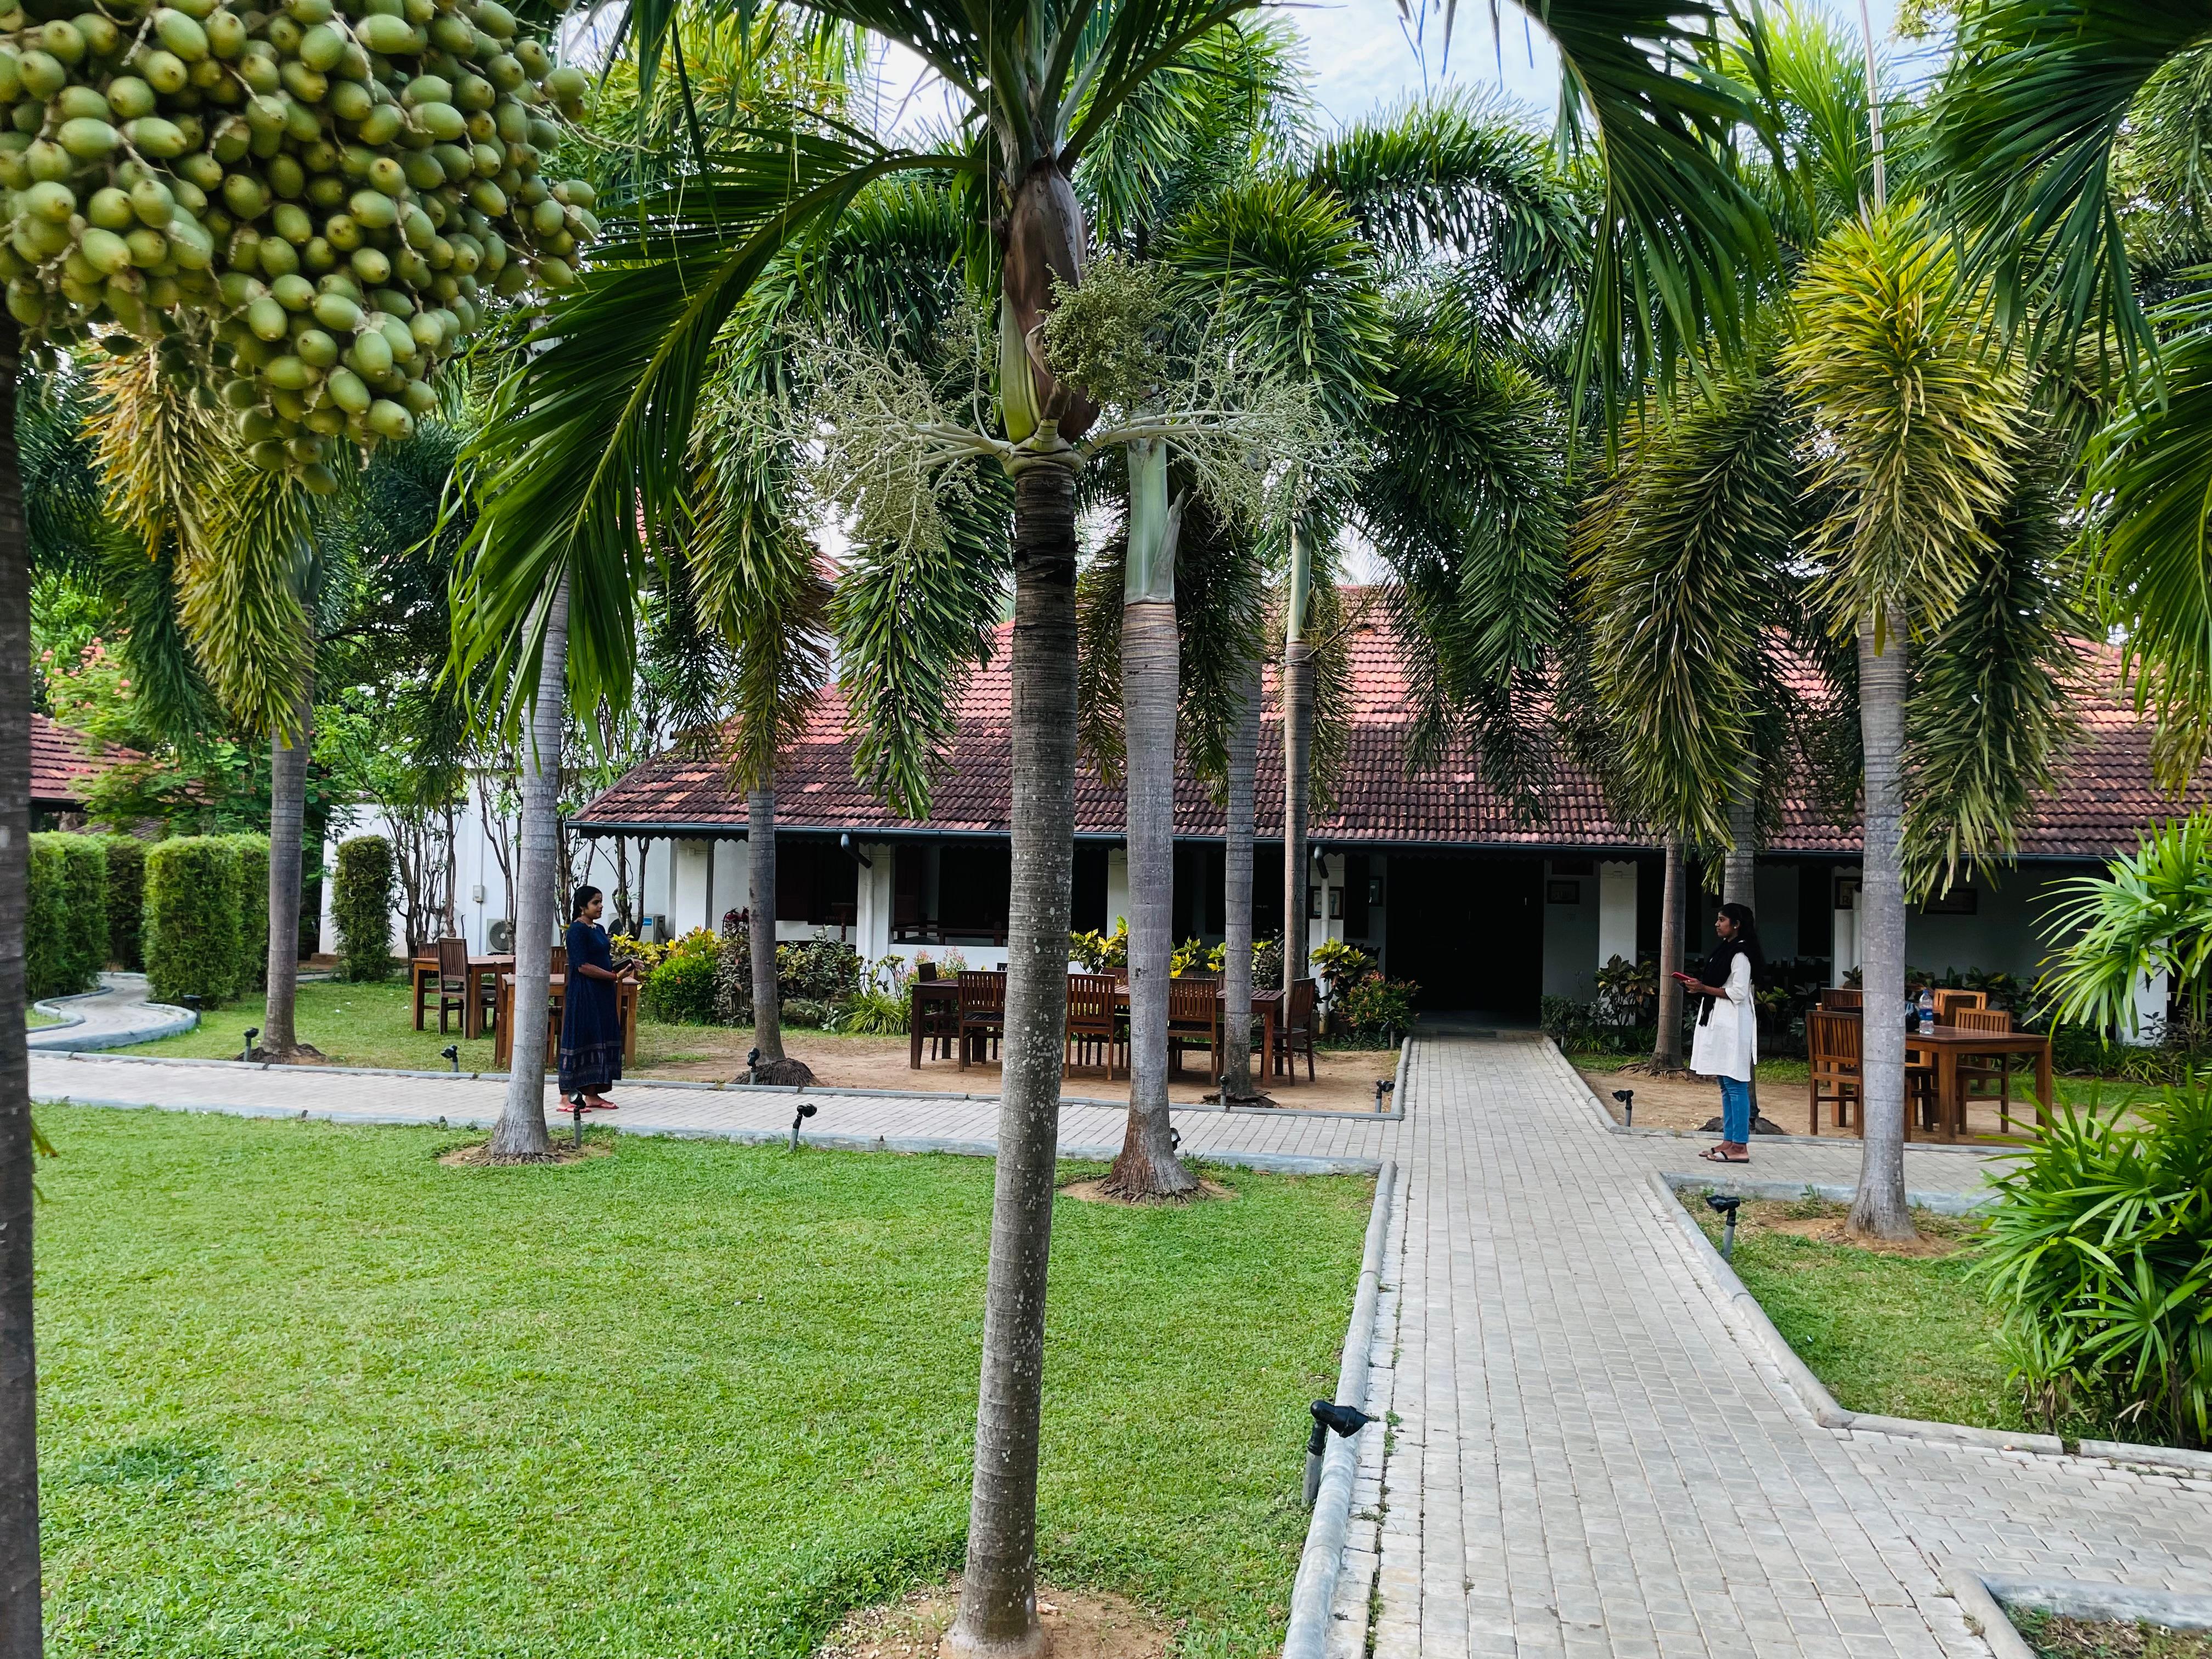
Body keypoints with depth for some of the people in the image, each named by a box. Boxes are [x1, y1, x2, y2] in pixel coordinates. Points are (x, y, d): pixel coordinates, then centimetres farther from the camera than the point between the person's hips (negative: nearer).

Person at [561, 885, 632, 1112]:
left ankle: (592, 1095, 14)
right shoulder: (577, 930, -12)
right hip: (583, 995, -9)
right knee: (580, 1040, -7)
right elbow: (583, 966, -19)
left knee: (600, 1041, 9)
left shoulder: (599, 929, 16)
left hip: (602, 994, 9)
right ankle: (568, 1096, -3)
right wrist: (615, 976, -18)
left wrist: (622, 965, 3)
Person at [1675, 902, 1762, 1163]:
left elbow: (1738, 992, -18)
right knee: (1726, 1085, 12)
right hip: (1720, 1023, 11)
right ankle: (1729, 1141, 17)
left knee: (1735, 1085, -8)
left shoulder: (1740, 954, -13)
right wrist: (1700, 986, 9)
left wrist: (1704, 989, -13)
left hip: (1733, 1025, -11)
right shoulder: (1725, 950, 17)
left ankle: (1739, 1147, -7)